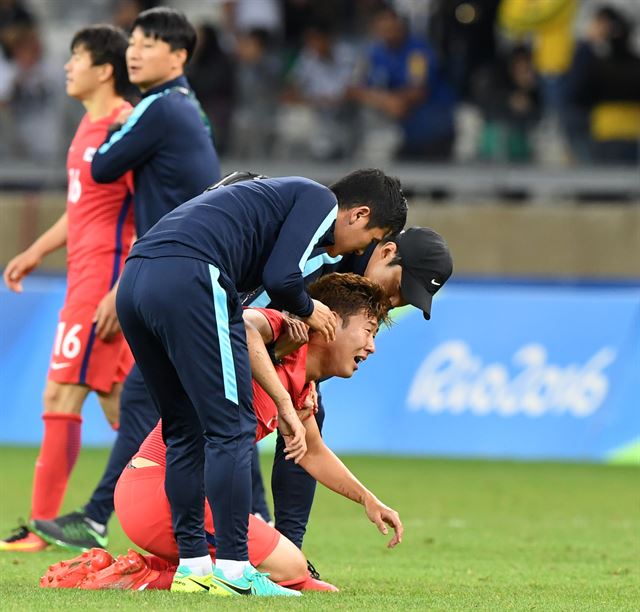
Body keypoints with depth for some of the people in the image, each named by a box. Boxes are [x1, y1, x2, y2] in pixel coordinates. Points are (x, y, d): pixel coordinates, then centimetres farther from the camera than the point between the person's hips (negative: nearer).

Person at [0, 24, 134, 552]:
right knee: (117, 401, 10)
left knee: (61, 397, -9)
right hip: (87, 277, 10)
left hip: (104, 280, -10)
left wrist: (122, 291, -23)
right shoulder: (90, 125, 15)